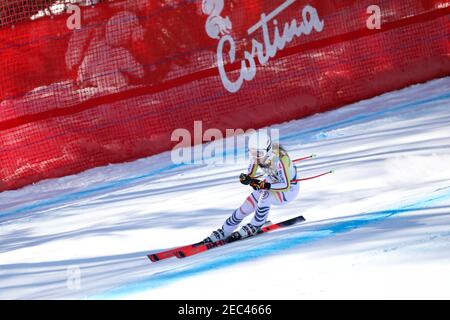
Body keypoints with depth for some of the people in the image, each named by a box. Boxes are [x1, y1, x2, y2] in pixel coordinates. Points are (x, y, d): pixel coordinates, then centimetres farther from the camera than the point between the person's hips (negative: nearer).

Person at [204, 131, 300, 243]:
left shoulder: (280, 158, -37)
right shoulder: (257, 154, -18)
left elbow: (286, 185, -35)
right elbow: (250, 175, -9)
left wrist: (266, 186, -47)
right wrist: (245, 178, -32)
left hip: (289, 189, -6)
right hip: (272, 182, 6)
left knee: (264, 196, -32)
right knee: (245, 207, -3)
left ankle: (254, 227, -9)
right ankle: (224, 232, 15)